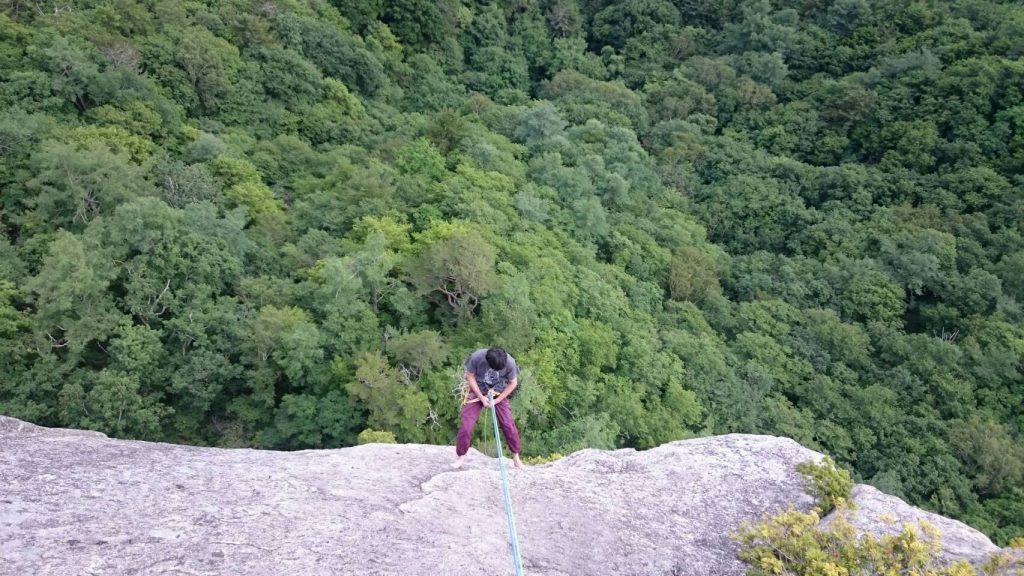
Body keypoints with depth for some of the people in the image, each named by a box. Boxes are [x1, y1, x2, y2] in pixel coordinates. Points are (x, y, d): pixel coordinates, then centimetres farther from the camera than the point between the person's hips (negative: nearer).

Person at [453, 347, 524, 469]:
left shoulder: (510, 362, -26)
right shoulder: (476, 357, -29)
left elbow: (513, 383, -10)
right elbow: (470, 376, -13)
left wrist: (497, 400, -14)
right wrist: (482, 397, -16)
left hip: (499, 394, 1)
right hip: (478, 392, -1)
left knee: (508, 424, -5)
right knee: (466, 426, -7)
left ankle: (516, 456, 14)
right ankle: (461, 456, 13)